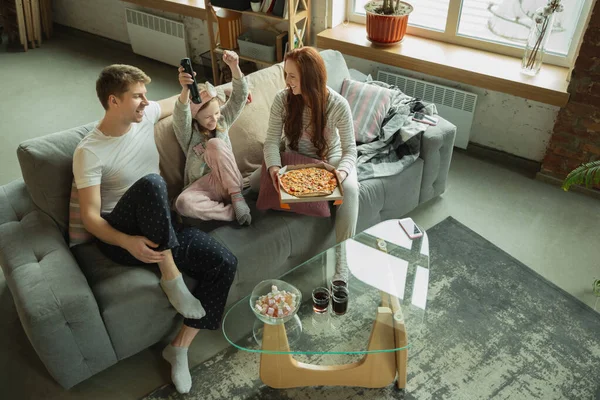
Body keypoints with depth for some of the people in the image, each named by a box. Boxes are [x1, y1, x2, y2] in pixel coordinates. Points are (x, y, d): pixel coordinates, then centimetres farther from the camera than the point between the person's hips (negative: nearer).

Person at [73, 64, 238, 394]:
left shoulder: (145, 116, 2)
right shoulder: (89, 152, -14)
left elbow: (177, 103, 24)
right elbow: (90, 216, -18)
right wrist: (129, 242, -33)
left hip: (161, 229, 6)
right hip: (118, 236, -6)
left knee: (224, 263, -16)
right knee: (151, 183, -38)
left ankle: (179, 347, -4)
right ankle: (171, 275, -23)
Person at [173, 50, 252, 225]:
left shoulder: (222, 119, 7)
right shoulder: (187, 131, -3)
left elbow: (239, 96, -7)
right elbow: (181, 116, -27)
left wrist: (234, 66, -26)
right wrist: (185, 90, -48)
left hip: (229, 182, 1)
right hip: (202, 186, -1)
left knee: (215, 144, -28)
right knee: (183, 203, -36)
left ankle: (236, 197, -22)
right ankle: (233, 212, -26)